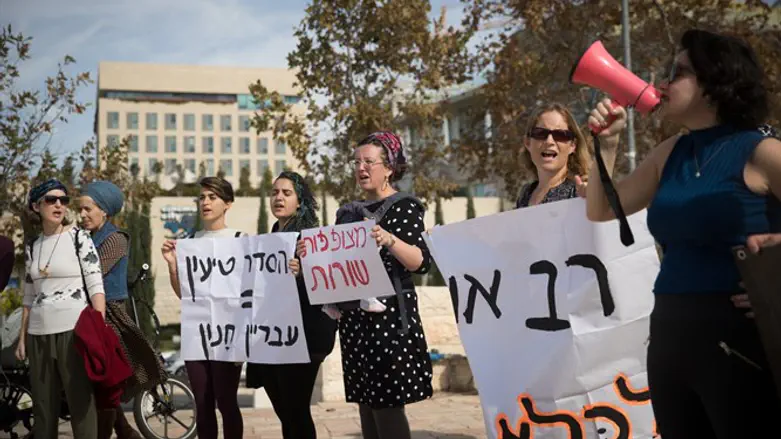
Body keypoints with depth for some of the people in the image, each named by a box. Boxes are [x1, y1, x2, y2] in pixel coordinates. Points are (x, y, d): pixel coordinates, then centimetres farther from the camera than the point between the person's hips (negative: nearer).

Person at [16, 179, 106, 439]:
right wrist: (22, 337, 13)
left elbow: (96, 286, -6)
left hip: (74, 331, -5)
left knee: (81, 403, -5)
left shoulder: (79, 238, 0)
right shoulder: (32, 247, 13)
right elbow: (29, 297, 17)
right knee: (43, 408, 7)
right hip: (39, 335, 5)